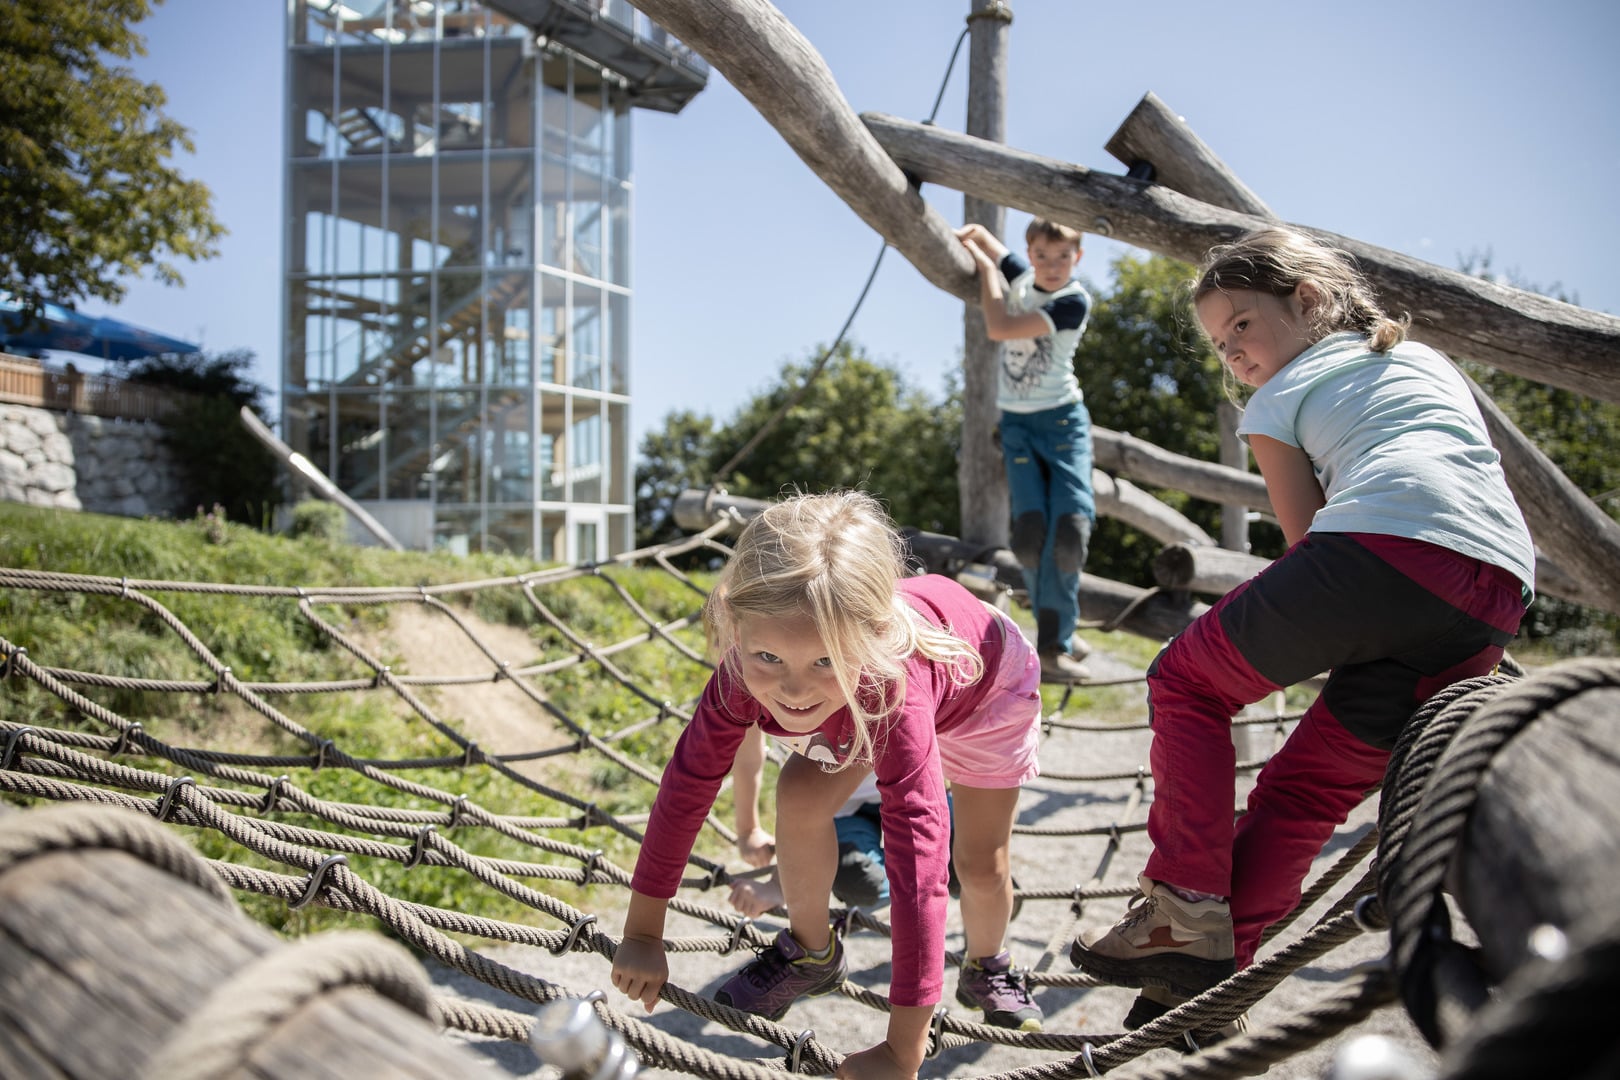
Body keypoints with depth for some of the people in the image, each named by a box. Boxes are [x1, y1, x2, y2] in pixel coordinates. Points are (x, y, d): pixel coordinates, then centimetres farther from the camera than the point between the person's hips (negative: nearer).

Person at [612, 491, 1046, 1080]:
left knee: (982, 864, 1)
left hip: (982, 677, -3)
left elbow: (917, 861, -53)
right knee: (801, 798, -17)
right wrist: (642, 934, -21)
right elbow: (687, 783, -26)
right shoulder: (746, 674, -38)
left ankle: (987, 967, 35)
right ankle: (810, 951, 9)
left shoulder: (894, 690, -51)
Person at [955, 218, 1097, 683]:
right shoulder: (1020, 277, 6)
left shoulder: (1074, 301, -10)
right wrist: (960, 238, 0)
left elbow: (998, 328, -17)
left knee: (1069, 526, -19)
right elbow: (978, 233, 23)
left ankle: (1054, 640, -13)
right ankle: (1057, 631, -1)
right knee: (1030, 528, -15)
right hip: (1016, 423, 3)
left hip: (1063, 421, -3)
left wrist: (985, 267, -5)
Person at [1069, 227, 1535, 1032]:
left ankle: (1185, 911, 5)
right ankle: (1212, 968, 15)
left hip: (1389, 543, -7)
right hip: (1501, 591, 7)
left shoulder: (1277, 398, 17)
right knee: (1308, 787, 19)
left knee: (1186, 680, 14)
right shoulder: (1428, 362, 36)